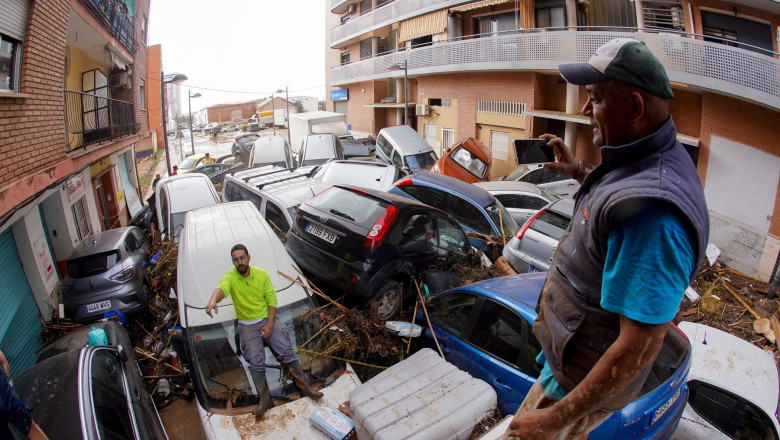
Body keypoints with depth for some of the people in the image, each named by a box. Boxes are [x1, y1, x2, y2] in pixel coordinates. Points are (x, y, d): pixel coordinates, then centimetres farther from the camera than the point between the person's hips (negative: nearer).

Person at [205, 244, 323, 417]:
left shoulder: (261, 274, -2)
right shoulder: (230, 276, -9)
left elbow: (272, 299, 0)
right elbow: (222, 288, -34)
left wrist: (270, 324, -11)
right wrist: (213, 300, -58)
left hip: (267, 319, 1)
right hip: (247, 325, -1)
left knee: (287, 352, -10)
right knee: (256, 363, -14)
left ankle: (304, 386, -2)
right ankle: (265, 399, -6)